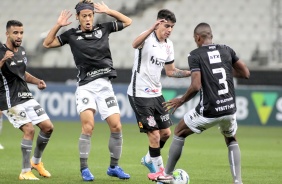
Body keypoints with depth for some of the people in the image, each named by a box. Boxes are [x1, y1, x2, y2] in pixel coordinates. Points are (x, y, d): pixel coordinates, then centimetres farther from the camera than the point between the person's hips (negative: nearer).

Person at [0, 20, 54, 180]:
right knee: (29, 129, -19)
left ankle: (36, 161, 23)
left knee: (48, 127, 3)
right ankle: (25, 172, -8)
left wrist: (37, 81, 11)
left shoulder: (22, 51, 11)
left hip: (26, 97, 8)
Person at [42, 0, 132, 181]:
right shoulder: (72, 34, 5)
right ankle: (84, 168, -8)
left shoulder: (103, 29, 9)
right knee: (88, 126, -19)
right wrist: (58, 25, -4)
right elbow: (47, 43, 7)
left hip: (105, 84, 2)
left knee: (116, 127, -4)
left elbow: (127, 22, 19)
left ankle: (114, 167, 14)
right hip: (86, 86, -2)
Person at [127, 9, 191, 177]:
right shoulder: (148, 37, -16)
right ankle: (159, 170, 8)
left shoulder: (168, 45, 7)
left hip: (156, 94, 8)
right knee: (155, 134, -8)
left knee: (166, 132, 12)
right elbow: (135, 44, -41)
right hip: (140, 94, -8)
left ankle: (149, 159, 36)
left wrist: (190, 73, 1)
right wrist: (152, 28, -57)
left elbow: (170, 71, 17)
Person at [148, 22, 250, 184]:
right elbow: (246, 74, 11)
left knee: (179, 133, 20)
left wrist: (181, 101, 2)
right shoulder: (226, 50, 7)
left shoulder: (195, 55, -5)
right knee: (231, 141, 27)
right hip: (229, 109, 3)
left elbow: (196, 86, -14)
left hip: (209, 110, -3)